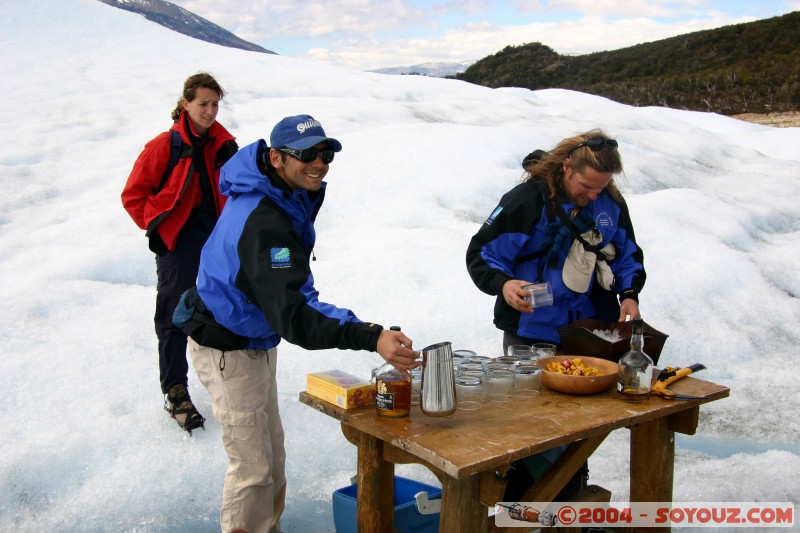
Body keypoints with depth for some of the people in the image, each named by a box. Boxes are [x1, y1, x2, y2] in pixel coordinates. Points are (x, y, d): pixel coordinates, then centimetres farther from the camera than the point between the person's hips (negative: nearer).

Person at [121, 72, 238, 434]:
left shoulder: (224, 145, 6)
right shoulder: (165, 146, -9)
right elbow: (133, 196, -4)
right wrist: (158, 227, -7)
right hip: (178, 248, -5)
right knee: (174, 320, 3)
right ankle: (175, 393, 15)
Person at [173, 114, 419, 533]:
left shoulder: (290, 194, -3)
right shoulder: (263, 222, -34)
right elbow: (291, 315, -43)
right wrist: (371, 337, -54)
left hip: (255, 341, 10)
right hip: (227, 351, -10)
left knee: (272, 450, 21)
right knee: (253, 467, -4)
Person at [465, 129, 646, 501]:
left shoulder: (611, 203, 2)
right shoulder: (527, 199, -15)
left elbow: (626, 255, 16)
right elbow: (482, 253, -13)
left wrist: (629, 293, -2)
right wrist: (503, 284, -32)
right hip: (533, 334, -5)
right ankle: (516, 502, 20)